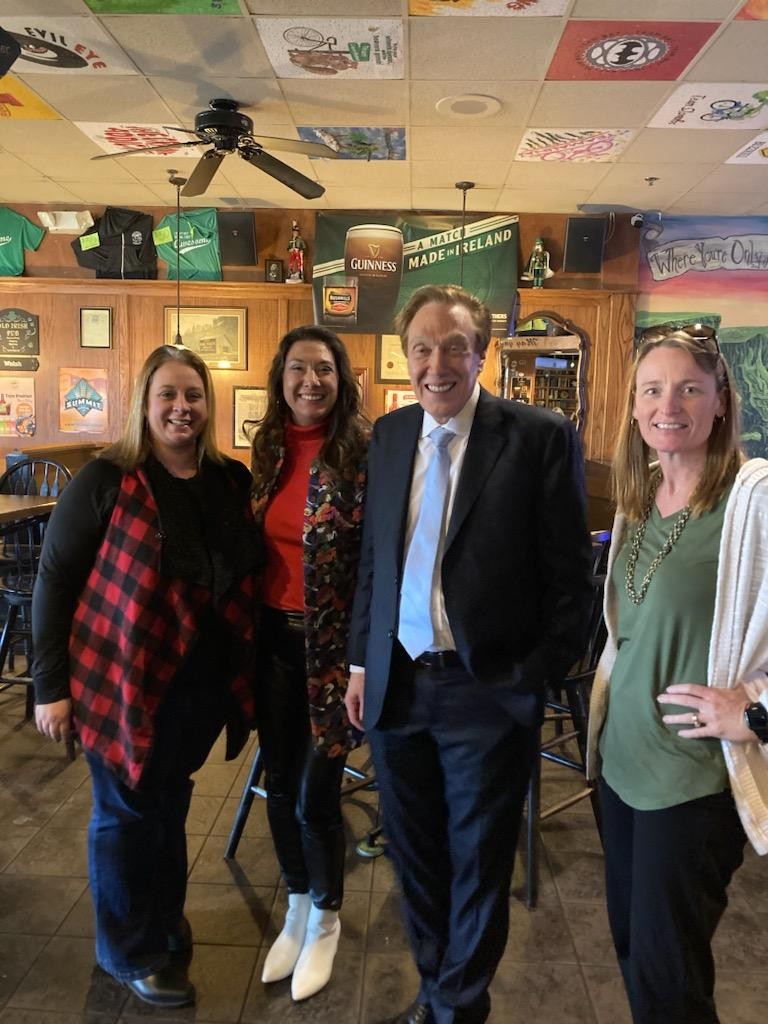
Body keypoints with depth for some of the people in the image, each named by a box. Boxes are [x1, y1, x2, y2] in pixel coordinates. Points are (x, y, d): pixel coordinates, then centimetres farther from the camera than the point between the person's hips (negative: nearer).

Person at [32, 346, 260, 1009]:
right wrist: (51, 686, -9)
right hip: (125, 679, -4)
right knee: (126, 814, 13)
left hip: (205, 680, 4)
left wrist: (247, 672, -1)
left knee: (171, 804, 22)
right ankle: (131, 952, 36)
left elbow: (245, 576, 6)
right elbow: (54, 580, -9)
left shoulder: (232, 481, -1)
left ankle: (166, 921, 46)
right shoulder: (106, 481, -13)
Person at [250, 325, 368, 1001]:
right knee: (280, 784, 16)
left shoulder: (364, 450, -12)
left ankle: (326, 919, 33)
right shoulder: (269, 447, 5)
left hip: (332, 642, -5)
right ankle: (296, 910, 40)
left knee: (317, 792, 5)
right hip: (273, 636, 5)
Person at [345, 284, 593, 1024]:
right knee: (414, 854, 20)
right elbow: (372, 558, 10)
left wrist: (541, 676, -9)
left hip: (487, 690, -4)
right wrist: (361, 662, 10)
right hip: (396, 684, 5)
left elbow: (569, 573, -8)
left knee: (477, 861, 14)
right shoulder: (388, 434, 5)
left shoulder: (541, 437, -10)